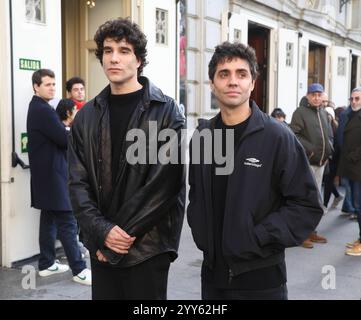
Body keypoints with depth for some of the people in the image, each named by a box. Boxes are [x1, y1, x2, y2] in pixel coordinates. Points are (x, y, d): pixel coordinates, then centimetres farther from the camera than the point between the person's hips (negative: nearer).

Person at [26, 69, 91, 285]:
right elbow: (66, 140, -19)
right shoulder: (43, 110, -17)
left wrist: (66, 129, -1)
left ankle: (47, 264, 22)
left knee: (49, 220, 15)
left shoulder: (38, 108, 15)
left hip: (46, 174, 10)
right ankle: (79, 270, -3)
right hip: (52, 175, -10)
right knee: (67, 222, -7)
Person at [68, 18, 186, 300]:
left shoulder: (166, 111, -5)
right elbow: (78, 183, 3)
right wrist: (102, 231, -10)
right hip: (101, 247, 4)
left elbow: (165, 182, -12)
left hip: (147, 247, -3)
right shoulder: (87, 116, 6)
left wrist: (124, 234, -13)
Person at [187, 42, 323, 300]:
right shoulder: (202, 137, 5)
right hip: (213, 273, 5)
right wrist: (201, 234, 4)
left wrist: (259, 239, -16)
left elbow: (307, 204, -11)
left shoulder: (278, 137, -10)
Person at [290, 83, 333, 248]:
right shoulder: (300, 112, -8)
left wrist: (328, 152, 7)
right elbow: (294, 135, -16)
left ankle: (311, 231, 24)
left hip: (321, 162, 8)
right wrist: (309, 149, -20)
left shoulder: (323, 113, 15)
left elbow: (329, 135, 22)